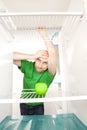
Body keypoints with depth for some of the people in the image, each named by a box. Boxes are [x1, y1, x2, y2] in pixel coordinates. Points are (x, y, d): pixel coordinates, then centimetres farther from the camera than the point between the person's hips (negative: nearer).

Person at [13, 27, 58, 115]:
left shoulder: (49, 73, -26)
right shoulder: (28, 66, -20)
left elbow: (53, 54, -45)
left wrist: (44, 36, -38)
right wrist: (32, 56, -39)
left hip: (38, 107, -1)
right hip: (24, 105, 2)